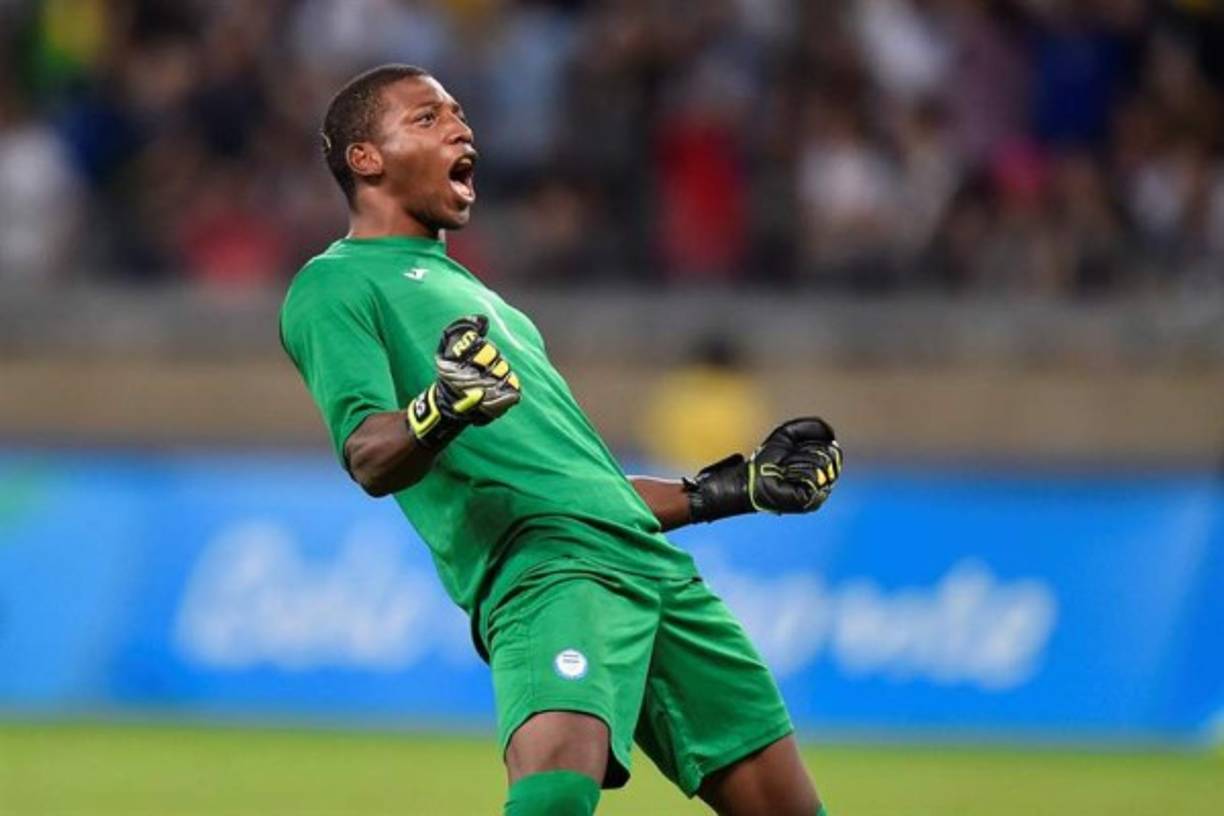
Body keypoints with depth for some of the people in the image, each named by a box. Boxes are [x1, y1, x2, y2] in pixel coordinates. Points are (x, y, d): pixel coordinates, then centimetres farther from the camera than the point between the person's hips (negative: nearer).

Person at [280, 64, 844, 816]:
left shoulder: (474, 295, 32)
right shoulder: (334, 286, 7)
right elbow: (370, 458, -10)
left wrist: (735, 488, 32)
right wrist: (440, 411, -31)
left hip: (649, 560, 8)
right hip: (540, 569, -8)